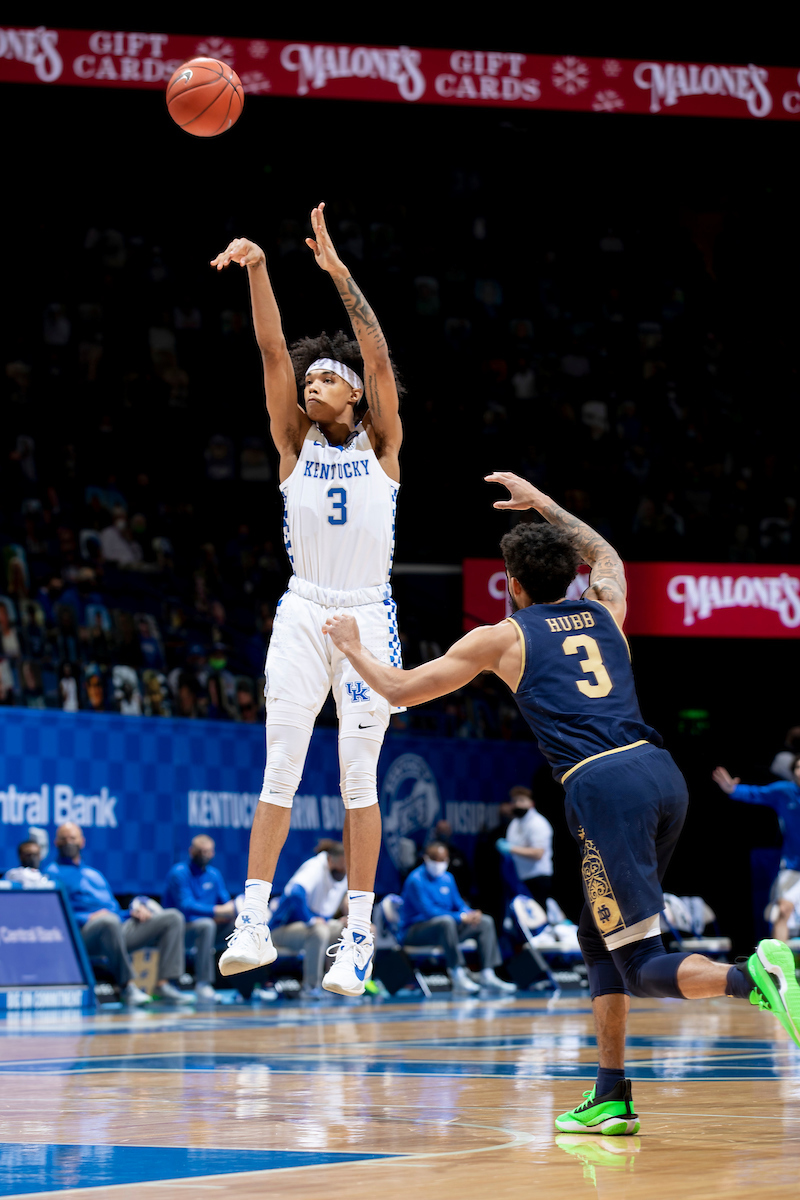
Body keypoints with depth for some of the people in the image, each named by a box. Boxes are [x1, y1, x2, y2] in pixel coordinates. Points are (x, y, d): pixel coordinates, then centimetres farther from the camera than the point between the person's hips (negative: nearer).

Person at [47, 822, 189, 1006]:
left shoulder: (95, 874, 33)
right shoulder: (54, 872, 9)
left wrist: (137, 910, 9)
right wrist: (88, 918, -19)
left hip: (119, 930, 8)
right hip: (86, 933, -8)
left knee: (172, 917, -3)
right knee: (109, 921, -42)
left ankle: (164, 984, -18)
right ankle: (127, 986, -35)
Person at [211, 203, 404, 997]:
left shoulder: (381, 445, 3)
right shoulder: (294, 441, 7)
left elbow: (378, 356, -10)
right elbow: (273, 351, -5)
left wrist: (338, 270, -18)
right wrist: (256, 270, -17)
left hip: (368, 617, -2)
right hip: (302, 613, 2)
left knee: (359, 779, -1)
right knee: (280, 770, -5)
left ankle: (358, 936, 3)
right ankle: (253, 922, -7)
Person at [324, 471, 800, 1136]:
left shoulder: (502, 637, 11)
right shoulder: (603, 611, 22)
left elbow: (401, 689, 20)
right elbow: (607, 555, 49)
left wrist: (353, 644, 38)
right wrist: (540, 502, 56)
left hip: (604, 786, -6)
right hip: (663, 773, 6)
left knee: (645, 967, -7)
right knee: (600, 940, 20)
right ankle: (611, 1099, 18)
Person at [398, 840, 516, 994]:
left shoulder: (447, 878, 12)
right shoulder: (416, 880, -14)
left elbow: (459, 905, 13)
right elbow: (428, 911, -23)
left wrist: (471, 914, -12)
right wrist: (461, 917, -27)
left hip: (443, 929, 8)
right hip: (413, 932, -8)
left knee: (486, 922, -3)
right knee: (446, 921, -39)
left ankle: (487, 975, -13)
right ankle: (458, 977, -40)